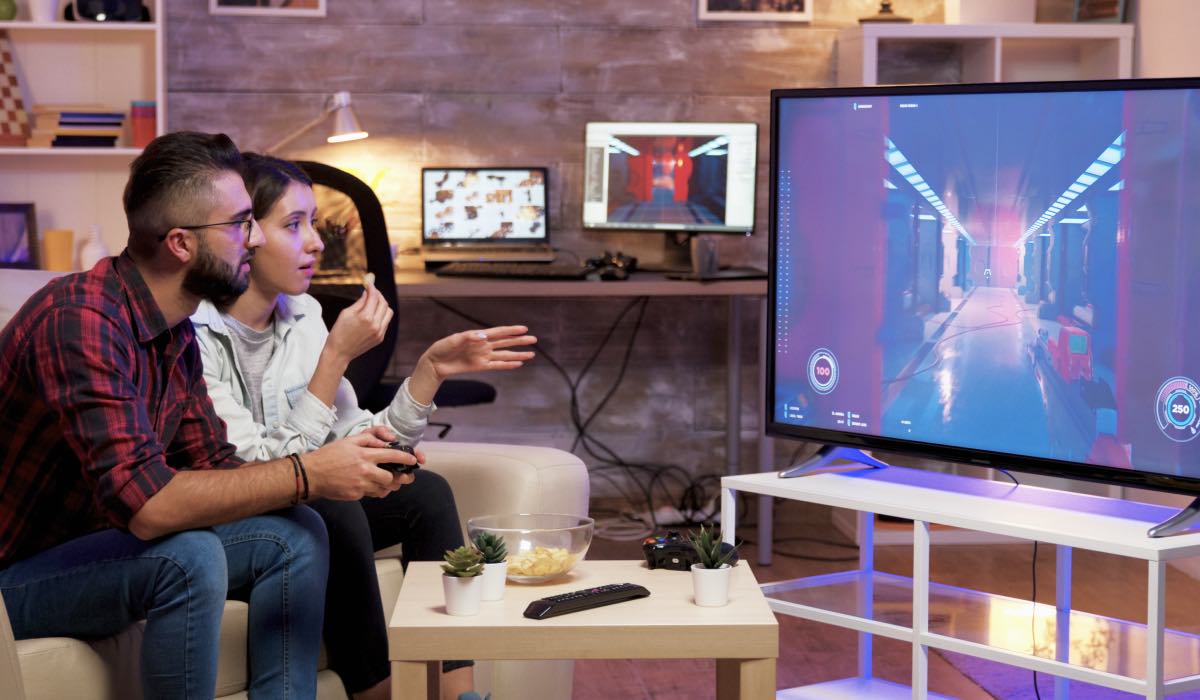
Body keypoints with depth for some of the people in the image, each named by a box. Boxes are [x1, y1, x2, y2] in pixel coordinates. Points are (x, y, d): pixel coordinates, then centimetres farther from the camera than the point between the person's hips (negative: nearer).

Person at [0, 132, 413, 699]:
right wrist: (306, 476, -28)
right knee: (186, 558, -32)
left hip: (97, 542, 9)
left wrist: (340, 466, -10)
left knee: (294, 534, -2)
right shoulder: (81, 319, -27)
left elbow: (212, 468, 6)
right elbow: (144, 500, -35)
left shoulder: (177, 332, 3)